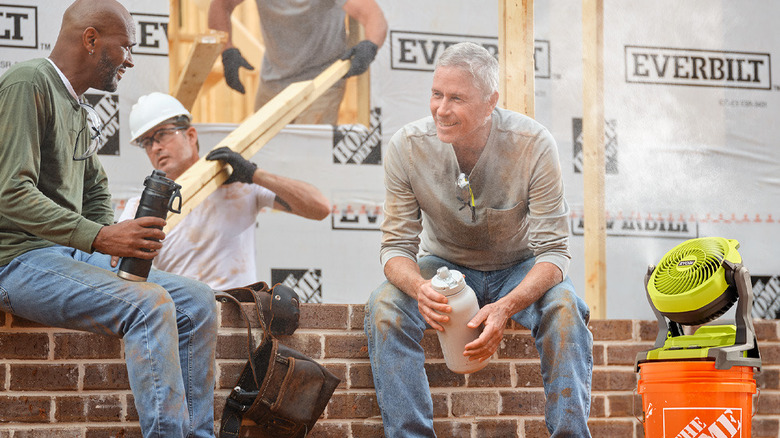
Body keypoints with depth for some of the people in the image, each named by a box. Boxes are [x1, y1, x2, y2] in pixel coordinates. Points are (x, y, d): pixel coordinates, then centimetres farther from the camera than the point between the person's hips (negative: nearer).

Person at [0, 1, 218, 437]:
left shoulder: (80, 110, 19)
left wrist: (121, 243, 5)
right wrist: (100, 238, -27)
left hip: (70, 254, 9)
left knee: (196, 299, -4)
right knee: (150, 304, -28)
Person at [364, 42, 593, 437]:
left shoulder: (534, 145, -23)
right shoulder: (406, 148, -19)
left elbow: (553, 250, -22)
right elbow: (397, 245, -13)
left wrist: (506, 307, -42)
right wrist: (420, 287, -39)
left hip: (519, 268, -1)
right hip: (444, 266, 1)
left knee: (563, 305, -33)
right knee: (384, 304, -29)